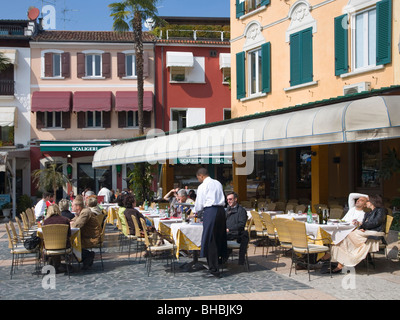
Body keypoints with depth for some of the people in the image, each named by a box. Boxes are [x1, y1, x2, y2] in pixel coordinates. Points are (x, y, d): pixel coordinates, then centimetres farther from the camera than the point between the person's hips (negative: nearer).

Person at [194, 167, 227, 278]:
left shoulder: (203, 186, -2)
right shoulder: (218, 183, 17)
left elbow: (199, 204, 0)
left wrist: (195, 212, 23)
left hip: (210, 211, -7)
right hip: (221, 210, 7)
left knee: (210, 241, -3)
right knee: (219, 237, 15)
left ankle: (214, 270, -4)